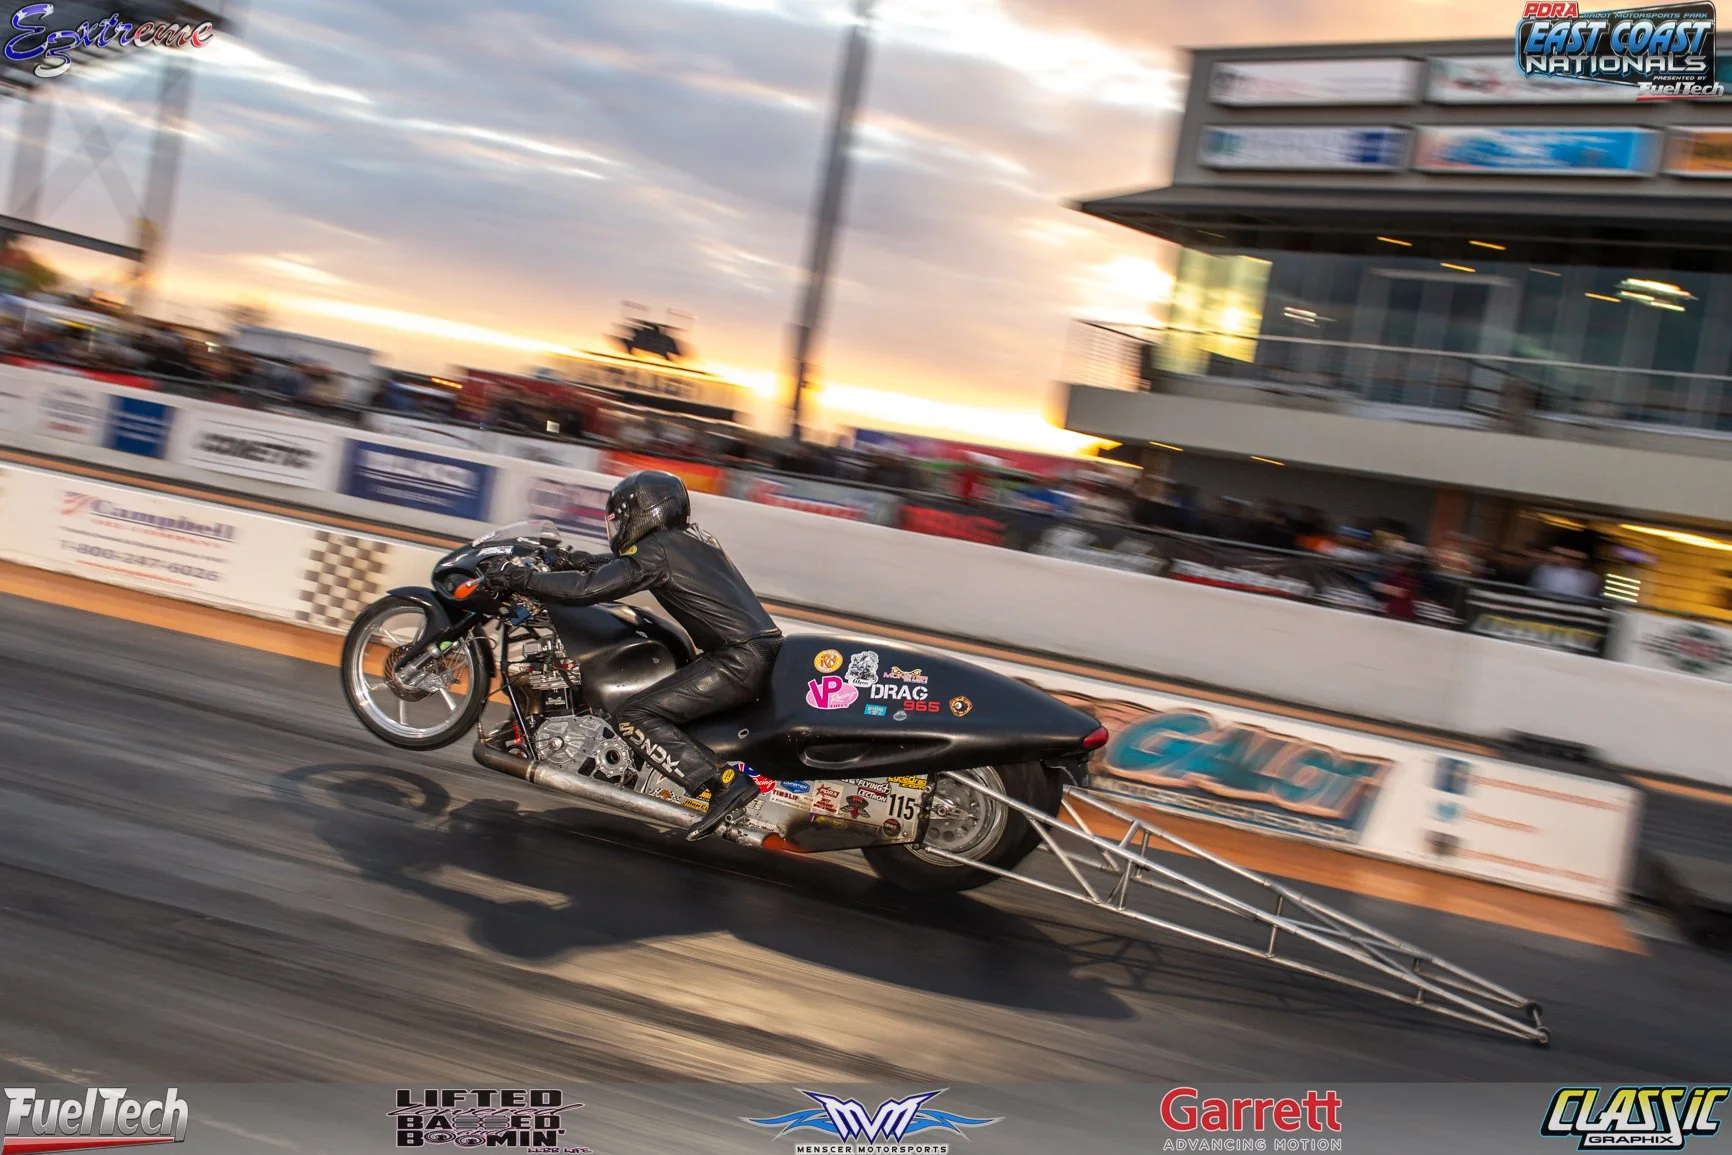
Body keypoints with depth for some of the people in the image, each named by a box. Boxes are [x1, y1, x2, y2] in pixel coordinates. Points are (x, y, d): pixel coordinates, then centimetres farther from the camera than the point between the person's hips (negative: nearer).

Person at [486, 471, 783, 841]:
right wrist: (585, 561, 32)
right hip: (766, 649, 10)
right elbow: (626, 565, 37)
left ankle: (726, 784, -19)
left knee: (634, 719, -10)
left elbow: (590, 589, -11)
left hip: (738, 661, -10)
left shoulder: (656, 550, -7)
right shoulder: (691, 537, 20)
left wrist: (524, 579, -1)